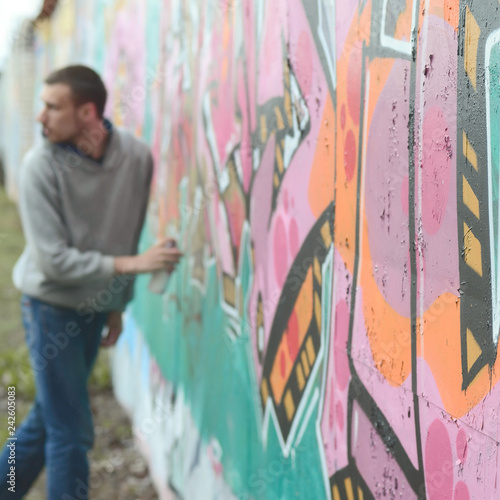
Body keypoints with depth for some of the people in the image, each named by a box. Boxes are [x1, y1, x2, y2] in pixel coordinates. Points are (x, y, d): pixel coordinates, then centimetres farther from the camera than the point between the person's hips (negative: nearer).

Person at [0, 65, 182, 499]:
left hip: (96, 306, 4)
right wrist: (129, 265, -26)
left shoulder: (137, 157, -10)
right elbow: (52, 260, -19)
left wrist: (118, 304, 13)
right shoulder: (41, 165, -18)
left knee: (49, 418, 16)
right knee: (72, 431, -1)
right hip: (52, 305, -4)